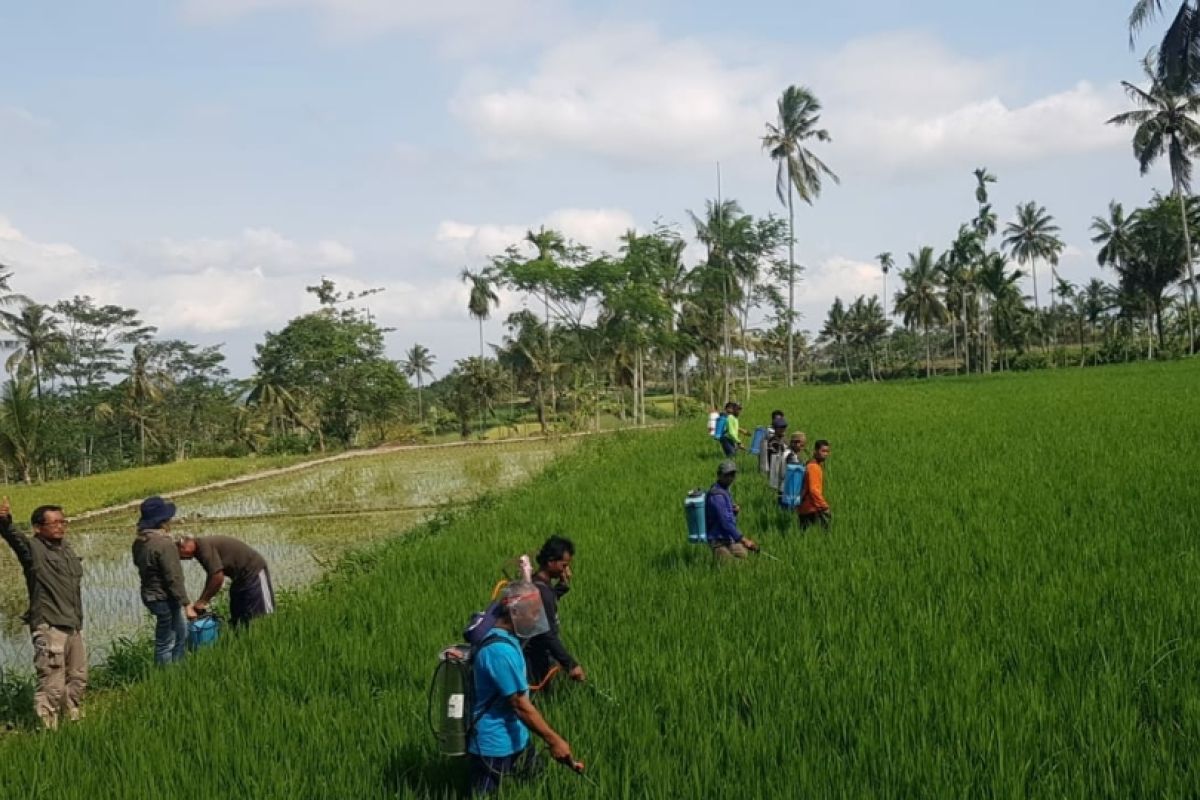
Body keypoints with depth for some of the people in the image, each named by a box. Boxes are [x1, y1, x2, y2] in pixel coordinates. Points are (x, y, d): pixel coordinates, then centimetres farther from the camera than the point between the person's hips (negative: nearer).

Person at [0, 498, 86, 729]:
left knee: (77, 680, 20)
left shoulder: (65, 547, 12)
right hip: (49, 628, -8)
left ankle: (75, 722, 37)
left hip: (74, 626, 8)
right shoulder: (32, 548, -10)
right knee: (52, 686, -8)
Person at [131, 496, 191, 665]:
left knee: (181, 634, 23)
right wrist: (186, 604, -19)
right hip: (165, 598, -9)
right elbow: (173, 578, -23)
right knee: (165, 644, 2)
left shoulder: (139, 542, 4)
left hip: (150, 594, 9)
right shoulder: (164, 543, -23)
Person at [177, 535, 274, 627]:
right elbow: (212, 576, 14)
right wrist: (201, 601, 9)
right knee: (237, 615, 11)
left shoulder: (204, 546, -25)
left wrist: (202, 601, -17)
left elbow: (218, 578, -28)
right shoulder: (200, 546, 4)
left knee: (263, 614, -10)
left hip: (254, 570, -10)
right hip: (240, 576, 10)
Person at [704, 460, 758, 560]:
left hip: (730, 539, 10)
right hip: (720, 541, -10)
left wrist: (735, 510, -2)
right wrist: (743, 540, -23)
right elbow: (725, 523, -24)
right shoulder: (717, 495, -19)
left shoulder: (725, 492, 13)